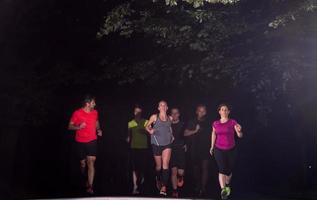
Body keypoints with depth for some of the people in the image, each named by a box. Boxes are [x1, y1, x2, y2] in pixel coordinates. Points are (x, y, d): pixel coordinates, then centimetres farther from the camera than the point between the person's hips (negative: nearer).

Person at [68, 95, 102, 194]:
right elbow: (70, 126, -4)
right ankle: (86, 180, 38)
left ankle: (90, 186, -13)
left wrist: (98, 129, 3)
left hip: (92, 141, 1)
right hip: (80, 142, -1)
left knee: (91, 162, -12)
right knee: (83, 163, 9)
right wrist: (79, 127, -23)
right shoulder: (77, 113, -9)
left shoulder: (95, 112, 3)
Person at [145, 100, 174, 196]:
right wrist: (150, 131, -11)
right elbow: (147, 126, 8)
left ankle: (164, 187, -18)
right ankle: (158, 180, 39)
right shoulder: (154, 117, 1)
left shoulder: (170, 118, 8)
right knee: (158, 165, 9)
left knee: (165, 164, -14)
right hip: (156, 143, -1)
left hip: (167, 143, 1)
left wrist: (172, 136, 11)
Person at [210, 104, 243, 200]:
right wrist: (212, 147, 22)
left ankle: (227, 185, 40)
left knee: (229, 170, 12)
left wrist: (239, 131, -37)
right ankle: (223, 190, -23)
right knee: (222, 169, -16)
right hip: (219, 150, 0)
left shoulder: (233, 122, -7)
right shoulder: (215, 123, 1)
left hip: (231, 150, 0)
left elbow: (240, 135, -15)